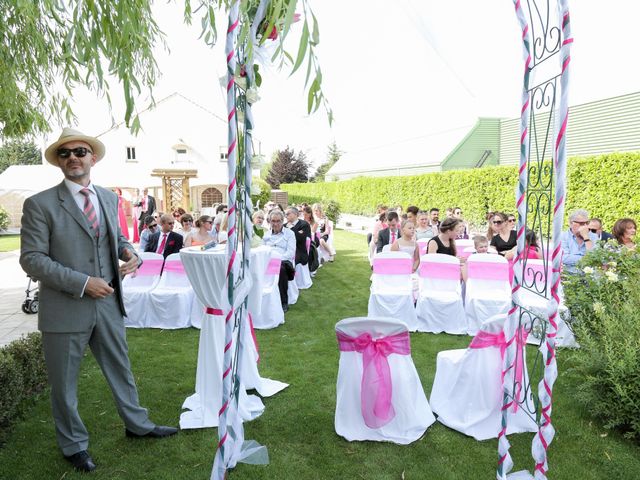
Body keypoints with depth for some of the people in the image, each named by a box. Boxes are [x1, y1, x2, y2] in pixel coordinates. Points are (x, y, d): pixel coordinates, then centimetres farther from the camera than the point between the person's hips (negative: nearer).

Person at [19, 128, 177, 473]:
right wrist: (82, 283, -20)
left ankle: (136, 424, 40)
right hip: (65, 309, -4)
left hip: (108, 303, 5)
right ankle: (73, 445, 35)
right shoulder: (40, 204, -10)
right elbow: (31, 258, -13)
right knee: (64, 383, 13)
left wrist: (129, 252, -5)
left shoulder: (109, 198, 6)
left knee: (120, 368, 20)